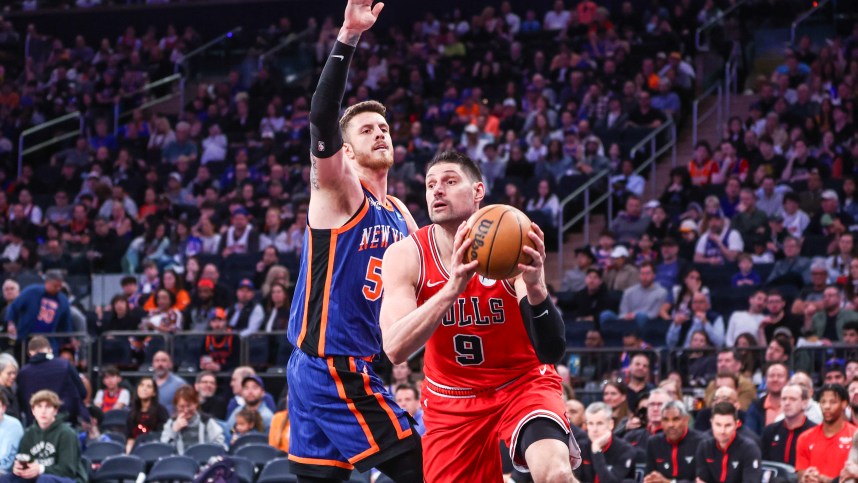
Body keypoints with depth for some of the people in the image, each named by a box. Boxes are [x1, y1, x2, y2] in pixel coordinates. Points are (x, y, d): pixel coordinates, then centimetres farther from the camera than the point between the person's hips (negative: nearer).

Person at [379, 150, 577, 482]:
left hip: (523, 382, -2)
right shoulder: (406, 255, -14)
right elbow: (395, 349, -28)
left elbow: (552, 352, -26)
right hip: (452, 397, 3)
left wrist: (536, 288, -46)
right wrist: (453, 287, -42)